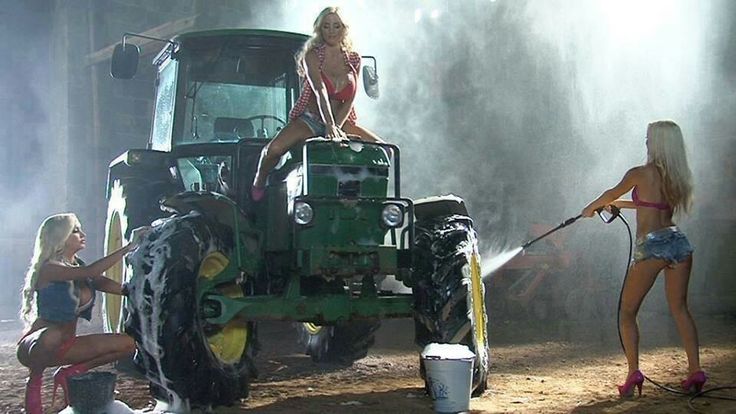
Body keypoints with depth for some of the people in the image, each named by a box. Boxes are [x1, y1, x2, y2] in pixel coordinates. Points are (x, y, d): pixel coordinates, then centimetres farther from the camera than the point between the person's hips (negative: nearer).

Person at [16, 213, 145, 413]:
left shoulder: (78, 268, 7)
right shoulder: (49, 268, -16)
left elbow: (124, 289, -3)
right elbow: (90, 272, -32)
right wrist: (129, 247, -30)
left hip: (64, 345, 7)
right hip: (36, 345, -7)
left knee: (127, 343, -4)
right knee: (53, 336, -43)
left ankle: (68, 373, 6)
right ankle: (34, 379, -12)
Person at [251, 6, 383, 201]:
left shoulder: (353, 60, 5)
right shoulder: (312, 55, -9)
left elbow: (349, 99, 0)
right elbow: (320, 91, -25)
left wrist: (337, 126, -17)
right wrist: (329, 126, -39)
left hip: (340, 120, 4)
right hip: (309, 119, -4)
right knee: (274, 149, -31)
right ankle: (258, 185, 1)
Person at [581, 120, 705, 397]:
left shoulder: (640, 174, -5)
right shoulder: (679, 177, 13)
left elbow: (611, 194, 12)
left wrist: (591, 207, 32)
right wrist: (618, 204, 39)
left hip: (651, 245, -6)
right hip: (678, 241, 6)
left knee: (627, 312, 5)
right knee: (679, 308, 14)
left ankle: (633, 372, -5)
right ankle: (695, 371, 6)